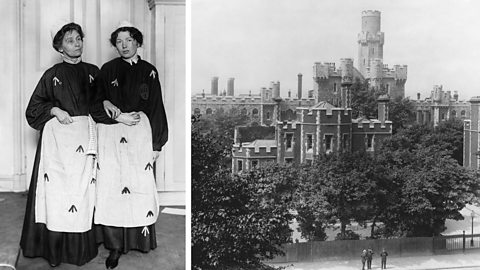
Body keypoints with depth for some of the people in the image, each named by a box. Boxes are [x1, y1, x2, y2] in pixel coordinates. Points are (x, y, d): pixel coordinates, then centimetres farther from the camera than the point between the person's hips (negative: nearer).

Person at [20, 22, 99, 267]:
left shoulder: (93, 72, 12)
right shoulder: (52, 75, 7)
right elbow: (34, 108, 8)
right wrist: (55, 110, -7)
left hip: (86, 138, 2)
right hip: (58, 137, -1)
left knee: (83, 189, 0)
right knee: (57, 189, -5)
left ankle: (81, 248, 9)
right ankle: (55, 249, 5)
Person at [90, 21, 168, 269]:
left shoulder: (149, 71, 8)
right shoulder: (107, 70, 8)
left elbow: (156, 109, 7)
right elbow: (96, 105, 4)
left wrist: (156, 145, 3)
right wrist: (118, 116, -13)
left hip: (140, 136, 0)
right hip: (111, 136, 0)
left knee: (140, 187, -3)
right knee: (111, 188, -5)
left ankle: (142, 238, 10)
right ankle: (115, 246, 1)